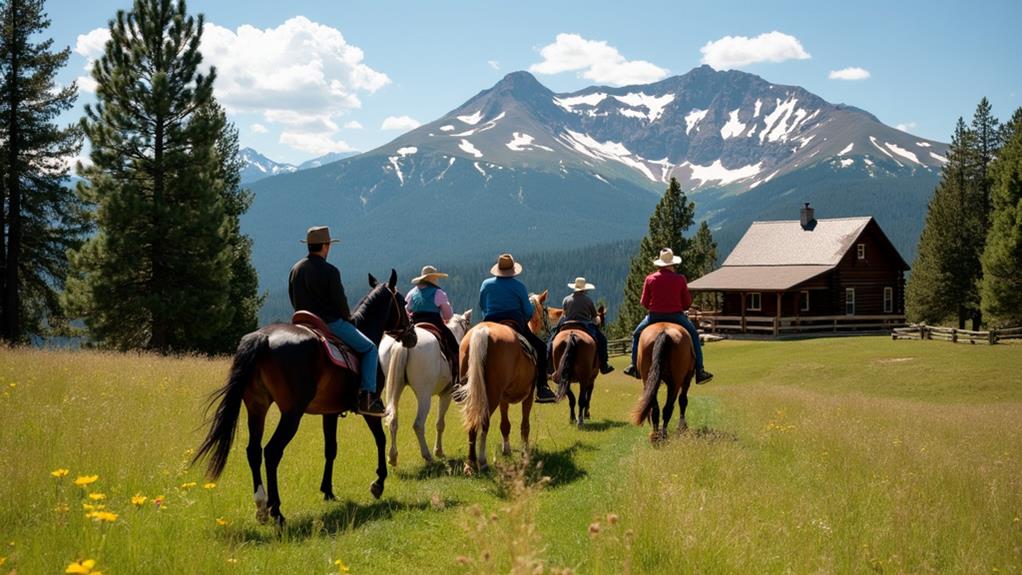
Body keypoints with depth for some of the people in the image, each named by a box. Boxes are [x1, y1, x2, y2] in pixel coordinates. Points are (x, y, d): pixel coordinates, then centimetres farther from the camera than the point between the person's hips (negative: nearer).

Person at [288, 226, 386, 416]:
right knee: (369, 349, 4)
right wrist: (347, 318, 6)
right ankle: (368, 397, -8)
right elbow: (340, 301, -13)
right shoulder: (329, 271, -16)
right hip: (331, 323, -8)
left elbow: (293, 300, 12)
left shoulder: (295, 269, 6)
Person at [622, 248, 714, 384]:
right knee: (694, 335, 21)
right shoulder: (680, 279, -4)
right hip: (676, 316, 0)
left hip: (654, 316, 0)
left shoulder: (650, 278, -3)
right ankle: (699, 371, 14)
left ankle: (635, 367, 18)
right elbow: (687, 302, 2)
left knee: (637, 334, 25)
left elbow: (644, 303, 2)